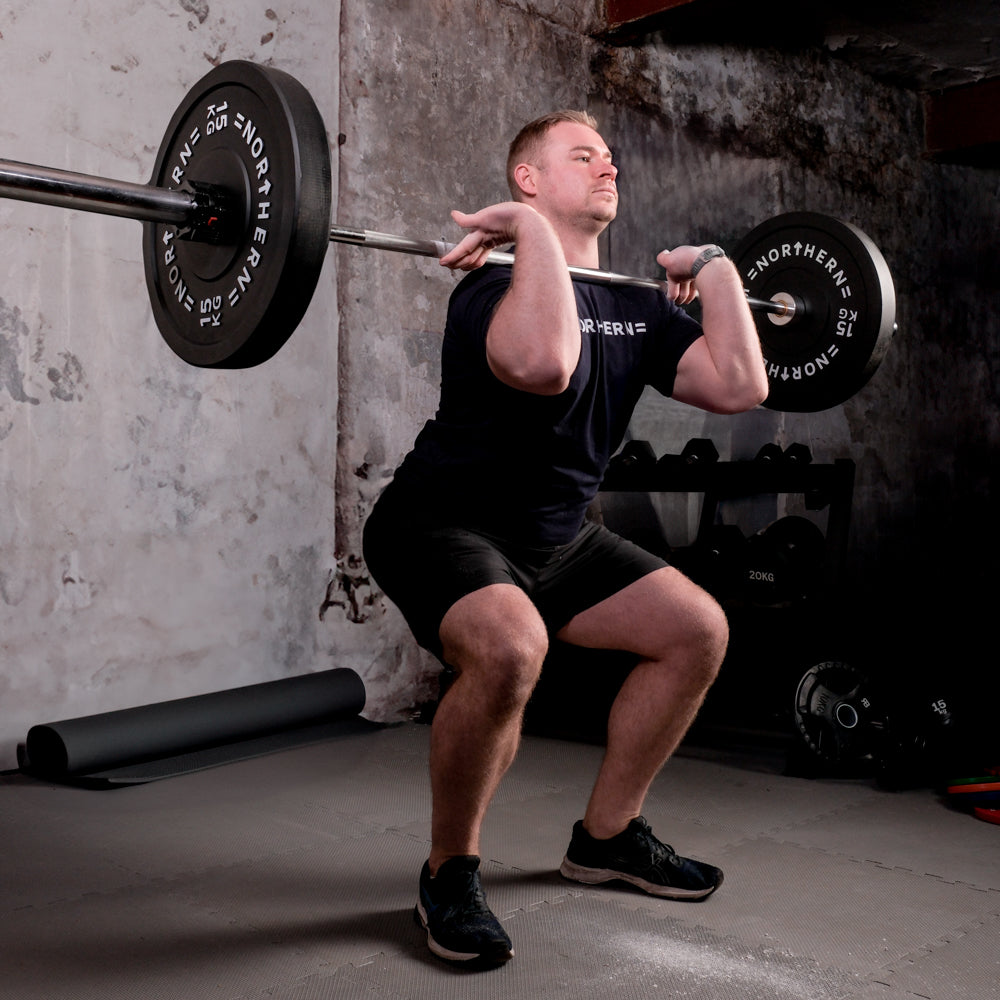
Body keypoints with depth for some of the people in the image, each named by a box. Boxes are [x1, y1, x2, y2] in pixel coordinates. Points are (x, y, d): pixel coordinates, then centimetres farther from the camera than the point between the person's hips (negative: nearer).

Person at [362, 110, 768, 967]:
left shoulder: (635, 308, 5)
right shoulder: (499, 285, -20)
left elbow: (740, 386, -5)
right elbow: (541, 365, -45)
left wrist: (715, 270, 2)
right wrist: (532, 227, -34)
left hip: (554, 536, 8)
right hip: (441, 527, -8)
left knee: (698, 630, 5)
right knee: (510, 647, -37)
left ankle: (608, 835, 19)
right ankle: (450, 873, -9)